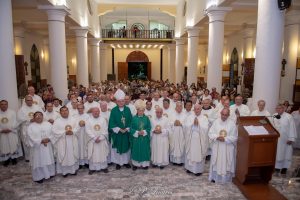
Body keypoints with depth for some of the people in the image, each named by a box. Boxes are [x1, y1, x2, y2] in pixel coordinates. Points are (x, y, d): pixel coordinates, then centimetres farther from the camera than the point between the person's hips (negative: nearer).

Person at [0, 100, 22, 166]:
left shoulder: (12, 112, -2)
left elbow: (15, 122, -6)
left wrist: (10, 129, -15)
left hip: (12, 133, -1)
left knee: (13, 146, 5)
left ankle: (14, 158, 19)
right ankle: (6, 159, 21)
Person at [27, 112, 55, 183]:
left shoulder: (48, 124, 4)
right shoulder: (31, 126, -4)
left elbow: (53, 133, 0)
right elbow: (31, 137, -12)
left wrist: (48, 139, -17)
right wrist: (41, 141, -21)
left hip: (48, 146, 3)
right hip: (37, 147, -3)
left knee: (48, 160, 11)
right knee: (38, 161, 4)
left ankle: (49, 173, 28)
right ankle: (39, 177, 17)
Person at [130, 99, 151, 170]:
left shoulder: (146, 118, 1)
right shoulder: (134, 118, -3)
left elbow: (149, 128, 0)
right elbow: (131, 128, -4)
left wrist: (144, 132, -16)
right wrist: (137, 132, -17)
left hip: (145, 138, 1)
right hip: (136, 138, -1)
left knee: (144, 150, 7)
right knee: (136, 151, 6)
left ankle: (145, 163, 21)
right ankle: (135, 164, 19)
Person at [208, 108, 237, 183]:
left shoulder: (232, 123, -8)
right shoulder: (216, 122, -4)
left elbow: (234, 137, -6)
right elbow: (210, 133, -3)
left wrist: (225, 139, -19)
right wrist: (217, 137, -20)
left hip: (227, 148, -1)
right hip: (217, 147, 1)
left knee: (226, 163, 9)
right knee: (216, 162, 11)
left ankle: (226, 177, 27)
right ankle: (214, 177, 26)